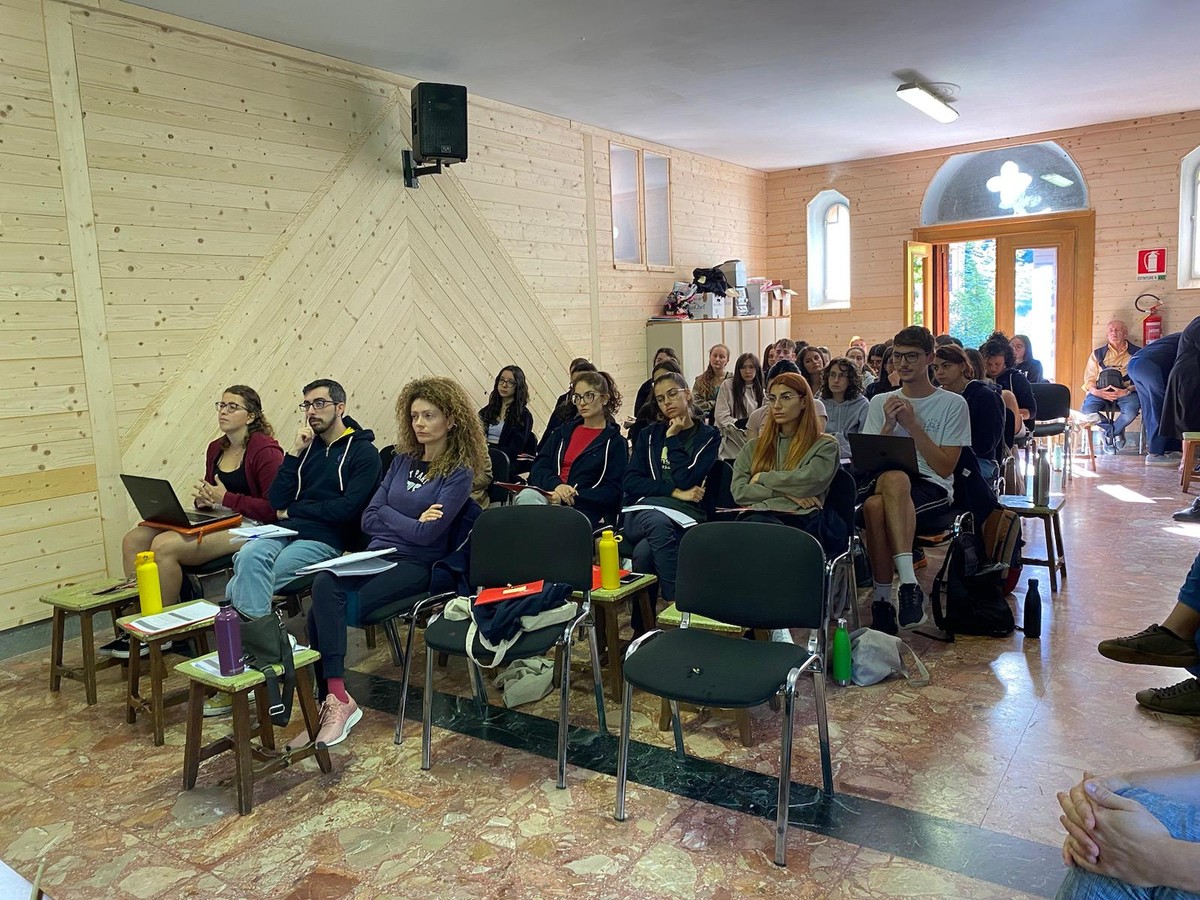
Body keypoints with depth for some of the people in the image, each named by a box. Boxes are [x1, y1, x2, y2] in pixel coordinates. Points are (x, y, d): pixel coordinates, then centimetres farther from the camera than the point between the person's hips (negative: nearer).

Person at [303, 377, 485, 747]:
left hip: (416, 565, -5)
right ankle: (335, 699, -28)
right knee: (324, 585, -27)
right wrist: (410, 521, -4)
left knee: (326, 608, -25)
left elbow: (427, 534, -14)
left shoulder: (459, 473, -4)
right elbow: (368, 519, 8)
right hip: (376, 555, 5)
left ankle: (332, 700, -18)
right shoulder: (403, 460, 14)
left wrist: (388, 514, -2)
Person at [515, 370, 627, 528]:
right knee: (527, 496, -34)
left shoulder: (615, 443, 11)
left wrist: (569, 498, -12)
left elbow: (613, 493, 0)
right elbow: (537, 470, 13)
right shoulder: (564, 431, 25)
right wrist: (556, 484, -11)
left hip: (584, 510, -4)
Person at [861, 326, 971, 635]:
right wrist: (889, 425, -6)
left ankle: (883, 598, -35)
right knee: (874, 505, -37)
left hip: (932, 488, -2)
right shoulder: (880, 402, 17)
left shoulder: (953, 405, 7)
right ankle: (909, 583, -32)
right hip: (883, 483, 3)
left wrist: (913, 425, -8)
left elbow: (945, 467, -2)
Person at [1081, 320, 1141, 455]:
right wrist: (1095, 391, -12)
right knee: (1086, 412, -29)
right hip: (1101, 392, 2)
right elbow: (1089, 379, 11)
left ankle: (1110, 432, 2)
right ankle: (1116, 431, 2)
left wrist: (1126, 391, -19)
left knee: (1130, 412, -35)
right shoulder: (1097, 354, 18)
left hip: (1126, 391, -2)